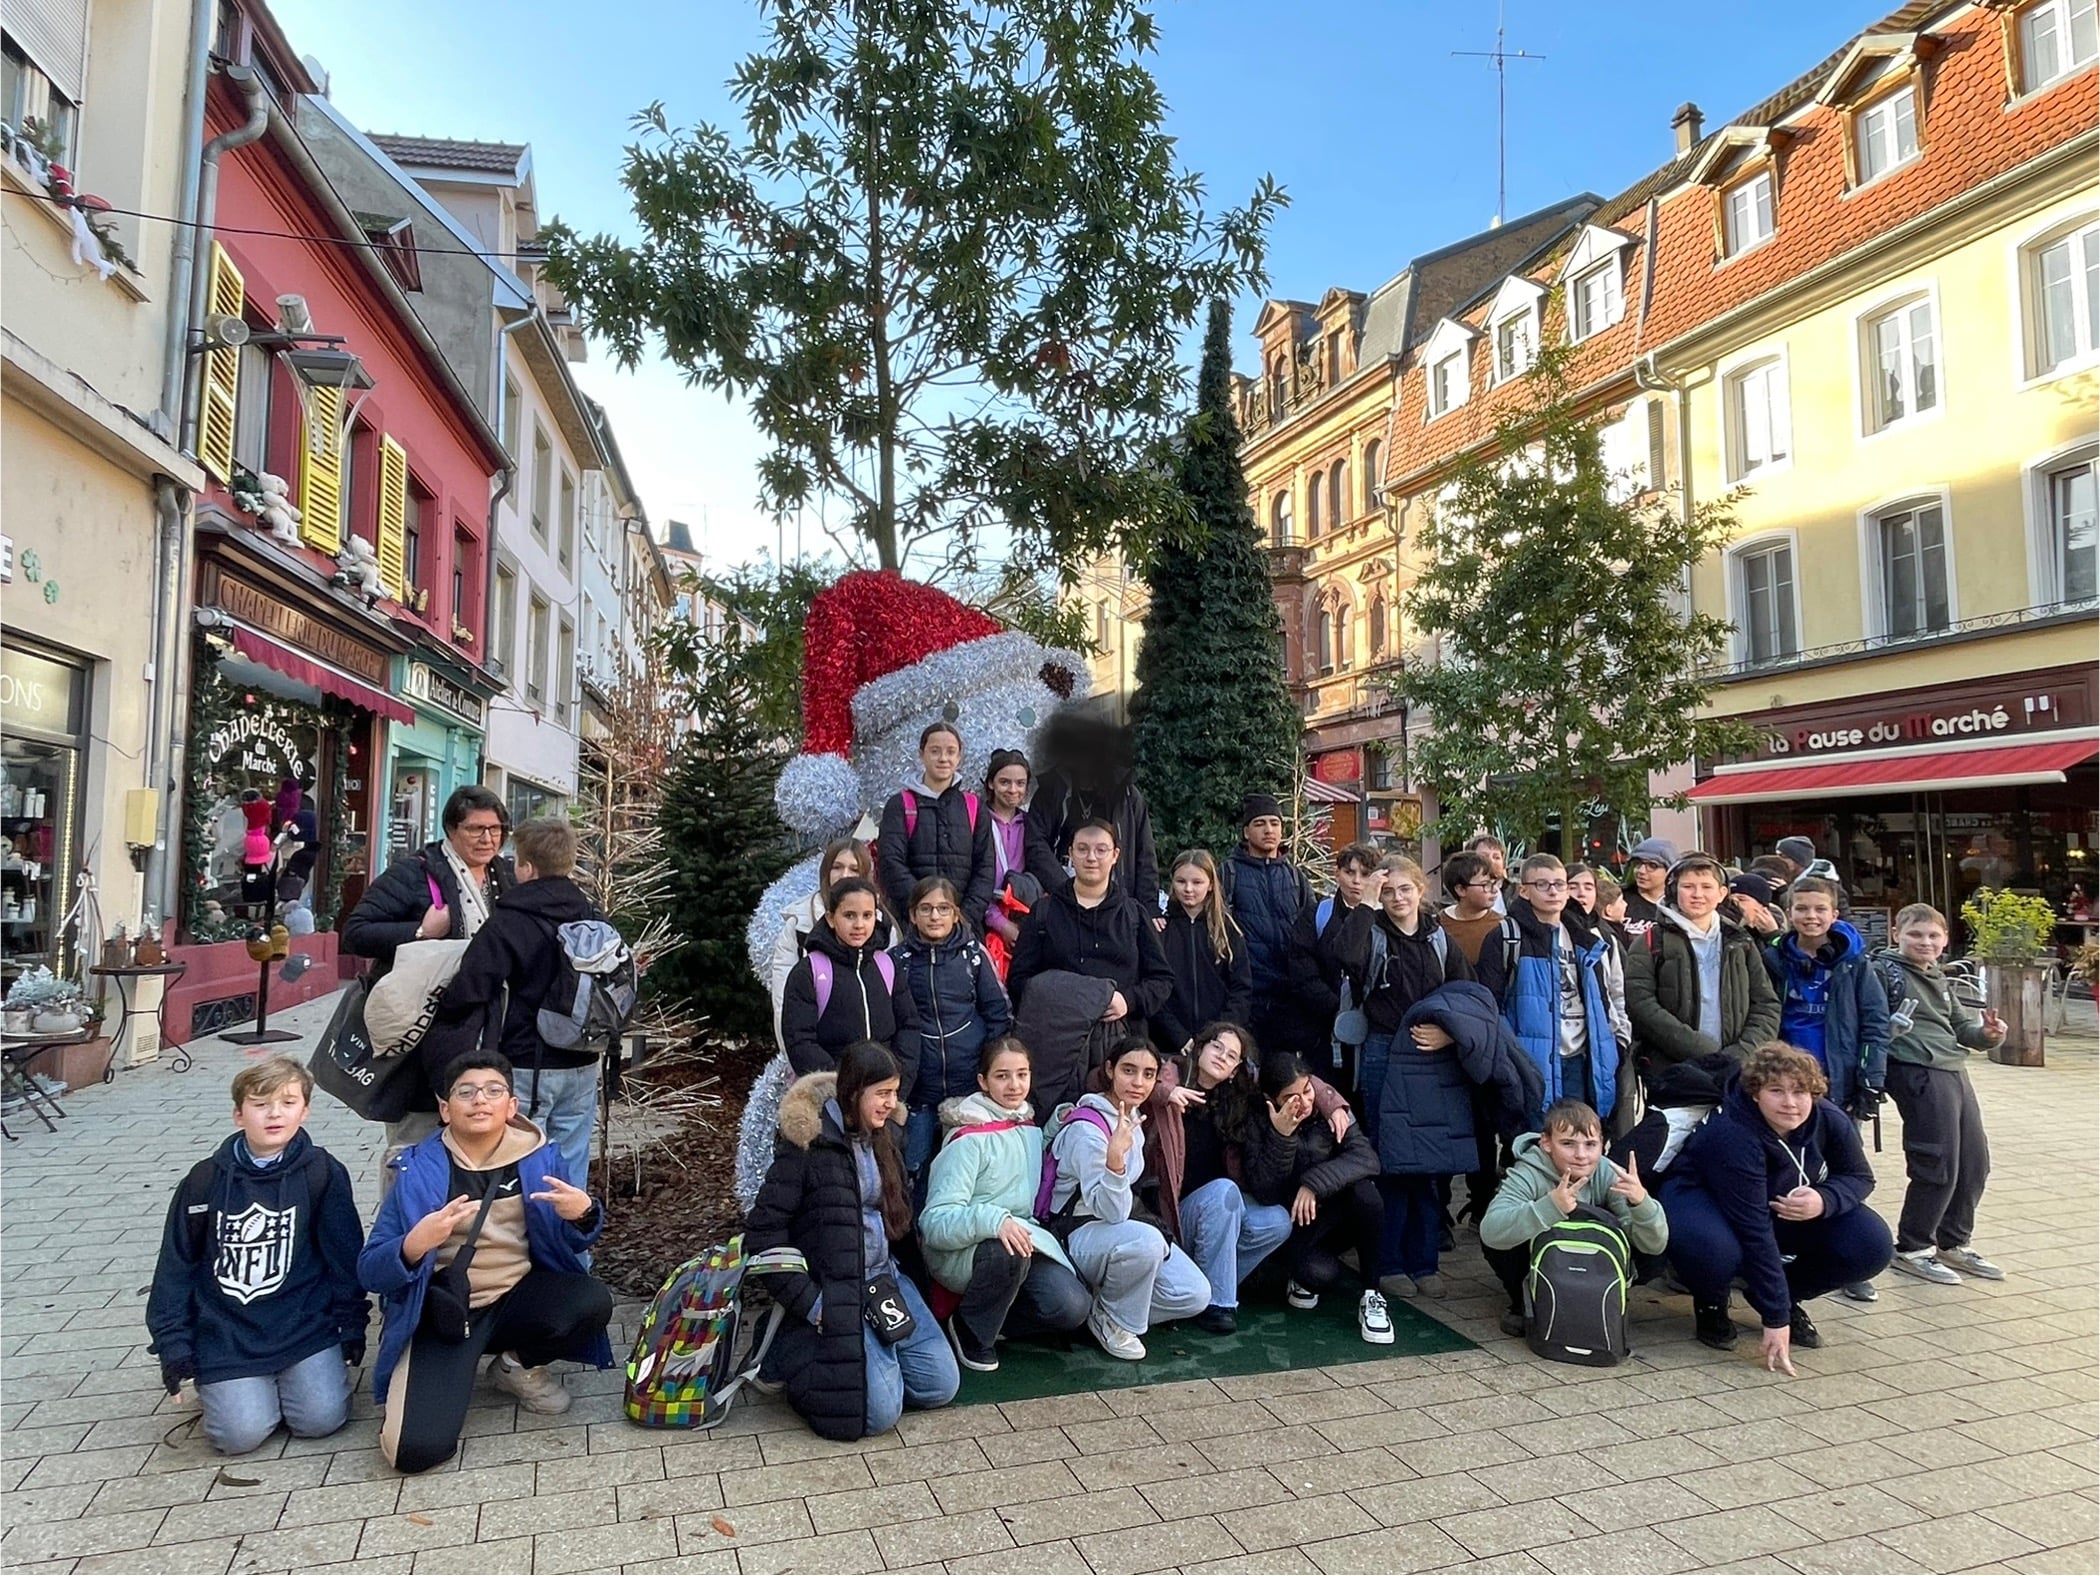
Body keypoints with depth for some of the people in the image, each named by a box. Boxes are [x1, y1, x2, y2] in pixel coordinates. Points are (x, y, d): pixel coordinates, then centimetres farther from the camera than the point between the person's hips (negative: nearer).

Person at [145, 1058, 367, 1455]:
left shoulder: (323, 1174, -7)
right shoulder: (206, 1179, -4)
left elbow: (344, 1255, 0)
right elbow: (175, 1264, 5)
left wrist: (351, 1326, 2)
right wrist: (173, 1344, 2)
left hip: (305, 1325, 0)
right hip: (227, 1336, 1)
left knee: (321, 1419, -11)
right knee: (240, 1433, -11)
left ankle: (286, 1378, 20)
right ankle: (215, 1385, 21)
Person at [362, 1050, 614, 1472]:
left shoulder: (538, 1156, -5)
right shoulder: (419, 1171, -10)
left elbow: (570, 1245, 4)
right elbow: (370, 1271, -11)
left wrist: (583, 1214, -21)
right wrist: (416, 1244, -33)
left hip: (516, 1298, 3)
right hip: (443, 1311, -3)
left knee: (593, 1302, -26)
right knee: (416, 1449, -22)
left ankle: (519, 1365, 6)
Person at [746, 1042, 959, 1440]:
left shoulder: (879, 1136, 7)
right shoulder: (806, 1143, -15)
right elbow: (762, 1233, -16)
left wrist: (890, 1275, 5)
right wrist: (809, 1305, -17)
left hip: (884, 1278, 7)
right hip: (832, 1293, -7)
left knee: (941, 1386, 0)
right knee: (879, 1411, -16)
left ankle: (858, 1361, 18)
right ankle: (793, 1354, 5)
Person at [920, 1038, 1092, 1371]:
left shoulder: (1030, 1128, 6)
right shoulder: (969, 1139, -15)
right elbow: (934, 1222, -22)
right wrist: (993, 1220, -40)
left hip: (1019, 1239, 6)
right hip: (958, 1253, -5)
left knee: (1073, 1307, -19)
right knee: (1006, 1250, -37)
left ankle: (991, 1317, 8)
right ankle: (970, 1330, -8)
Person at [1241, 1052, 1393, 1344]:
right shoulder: (1257, 1126, -13)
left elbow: (1366, 1157, -23)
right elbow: (1265, 1194, -21)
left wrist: (1314, 1183, -35)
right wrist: (1281, 1136, -32)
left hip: (1338, 1217, 2)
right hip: (1297, 1226, -2)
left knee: (1364, 1190, -31)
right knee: (1320, 1274, -33)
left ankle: (1371, 1293, -15)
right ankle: (1304, 1279, 8)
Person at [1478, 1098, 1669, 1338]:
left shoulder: (1608, 1176, -20)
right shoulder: (1528, 1176, -31)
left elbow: (1655, 1245, -25)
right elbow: (1490, 1231, -49)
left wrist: (1641, 1200, -46)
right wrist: (1550, 1206, -62)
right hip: (1536, 1261, -2)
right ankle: (1523, 1304, -6)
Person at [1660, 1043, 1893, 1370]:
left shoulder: (1830, 1121, -18)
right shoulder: (1732, 1135, -35)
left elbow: (1860, 1177, -3)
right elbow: (1755, 1233, -35)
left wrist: (1824, 1200, -28)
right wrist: (1776, 1319, -33)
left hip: (1793, 1211, 6)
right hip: (1704, 1197, -6)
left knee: (1872, 1245, -15)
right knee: (1713, 1249, -39)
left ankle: (1790, 1296, 10)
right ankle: (1711, 1304, -2)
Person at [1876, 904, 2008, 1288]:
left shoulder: (1939, 980, 19)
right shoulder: (1886, 970, -8)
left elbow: (1962, 1026, 21)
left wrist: (1987, 1033, 2)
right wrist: (1889, 1027, -33)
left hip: (1954, 1072, 9)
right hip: (1919, 1073, -9)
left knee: (1975, 1162, 14)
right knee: (1938, 1166, -5)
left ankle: (1954, 1243, 30)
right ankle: (1911, 1249, 10)